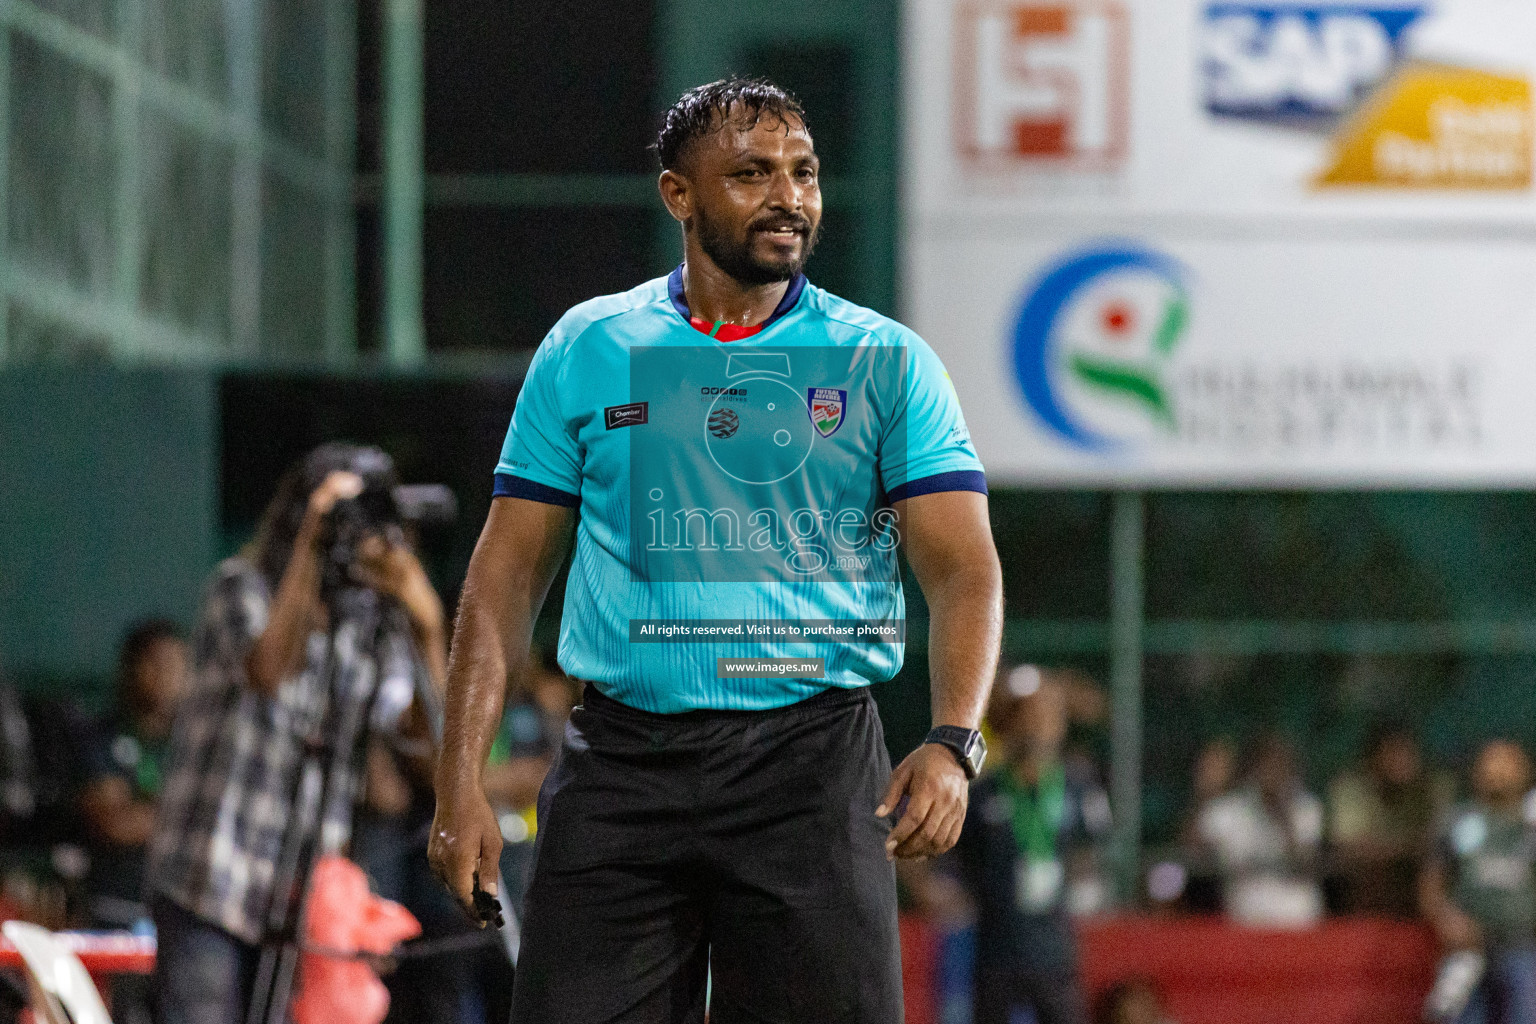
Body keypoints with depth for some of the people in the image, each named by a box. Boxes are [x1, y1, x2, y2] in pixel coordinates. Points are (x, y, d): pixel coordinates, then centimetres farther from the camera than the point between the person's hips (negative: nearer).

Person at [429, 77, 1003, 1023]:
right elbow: (509, 571, 10)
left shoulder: (887, 362, 6)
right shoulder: (587, 350, 9)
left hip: (811, 761, -1)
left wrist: (952, 744, -18)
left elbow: (963, 568, 0)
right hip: (622, 760, 1)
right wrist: (463, 780, 1)